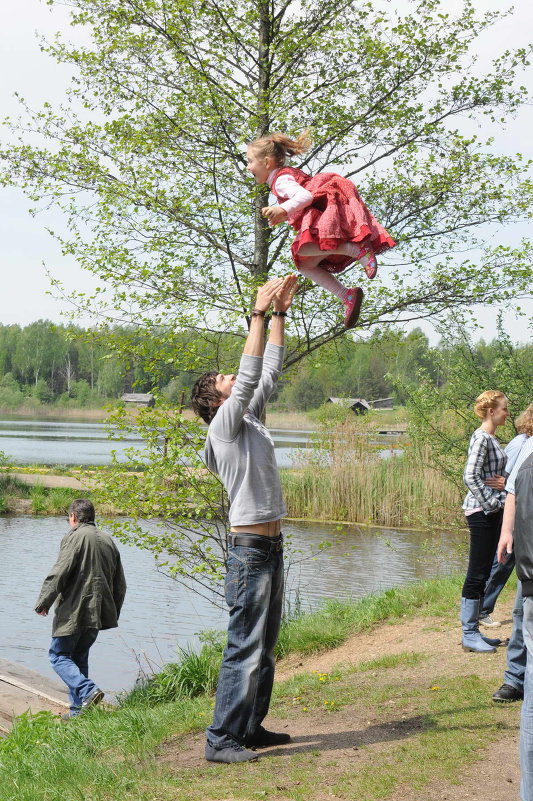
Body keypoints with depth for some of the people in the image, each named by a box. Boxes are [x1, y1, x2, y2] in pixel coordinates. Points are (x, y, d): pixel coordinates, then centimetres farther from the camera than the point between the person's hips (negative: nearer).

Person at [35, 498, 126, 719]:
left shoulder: (75, 537, -10)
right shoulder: (108, 541, 14)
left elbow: (59, 573, -17)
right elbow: (120, 584, 18)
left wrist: (43, 602, -7)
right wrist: (113, 613, 26)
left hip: (73, 611, -7)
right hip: (97, 614, 7)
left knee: (59, 655, 2)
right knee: (79, 657, 16)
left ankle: (87, 690, -17)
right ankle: (78, 709, 14)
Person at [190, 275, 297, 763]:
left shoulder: (250, 420, 14)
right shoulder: (225, 425, -9)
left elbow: (268, 374, 16)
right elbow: (249, 378, -20)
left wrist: (280, 314, 13)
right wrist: (259, 313, -17)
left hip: (271, 547, 9)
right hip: (250, 550, -9)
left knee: (265, 648, 14)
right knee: (244, 650, -7)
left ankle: (253, 728, 24)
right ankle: (221, 740, -2)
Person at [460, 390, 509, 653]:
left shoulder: (491, 439, 16)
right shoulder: (481, 438, -14)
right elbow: (471, 476, -22)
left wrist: (502, 484, 5)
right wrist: (492, 503, -18)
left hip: (492, 512, 10)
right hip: (481, 512, -10)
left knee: (483, 573, 12)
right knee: (477, 574, -5)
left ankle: (473, 630, 19)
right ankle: (469, 636, 1)